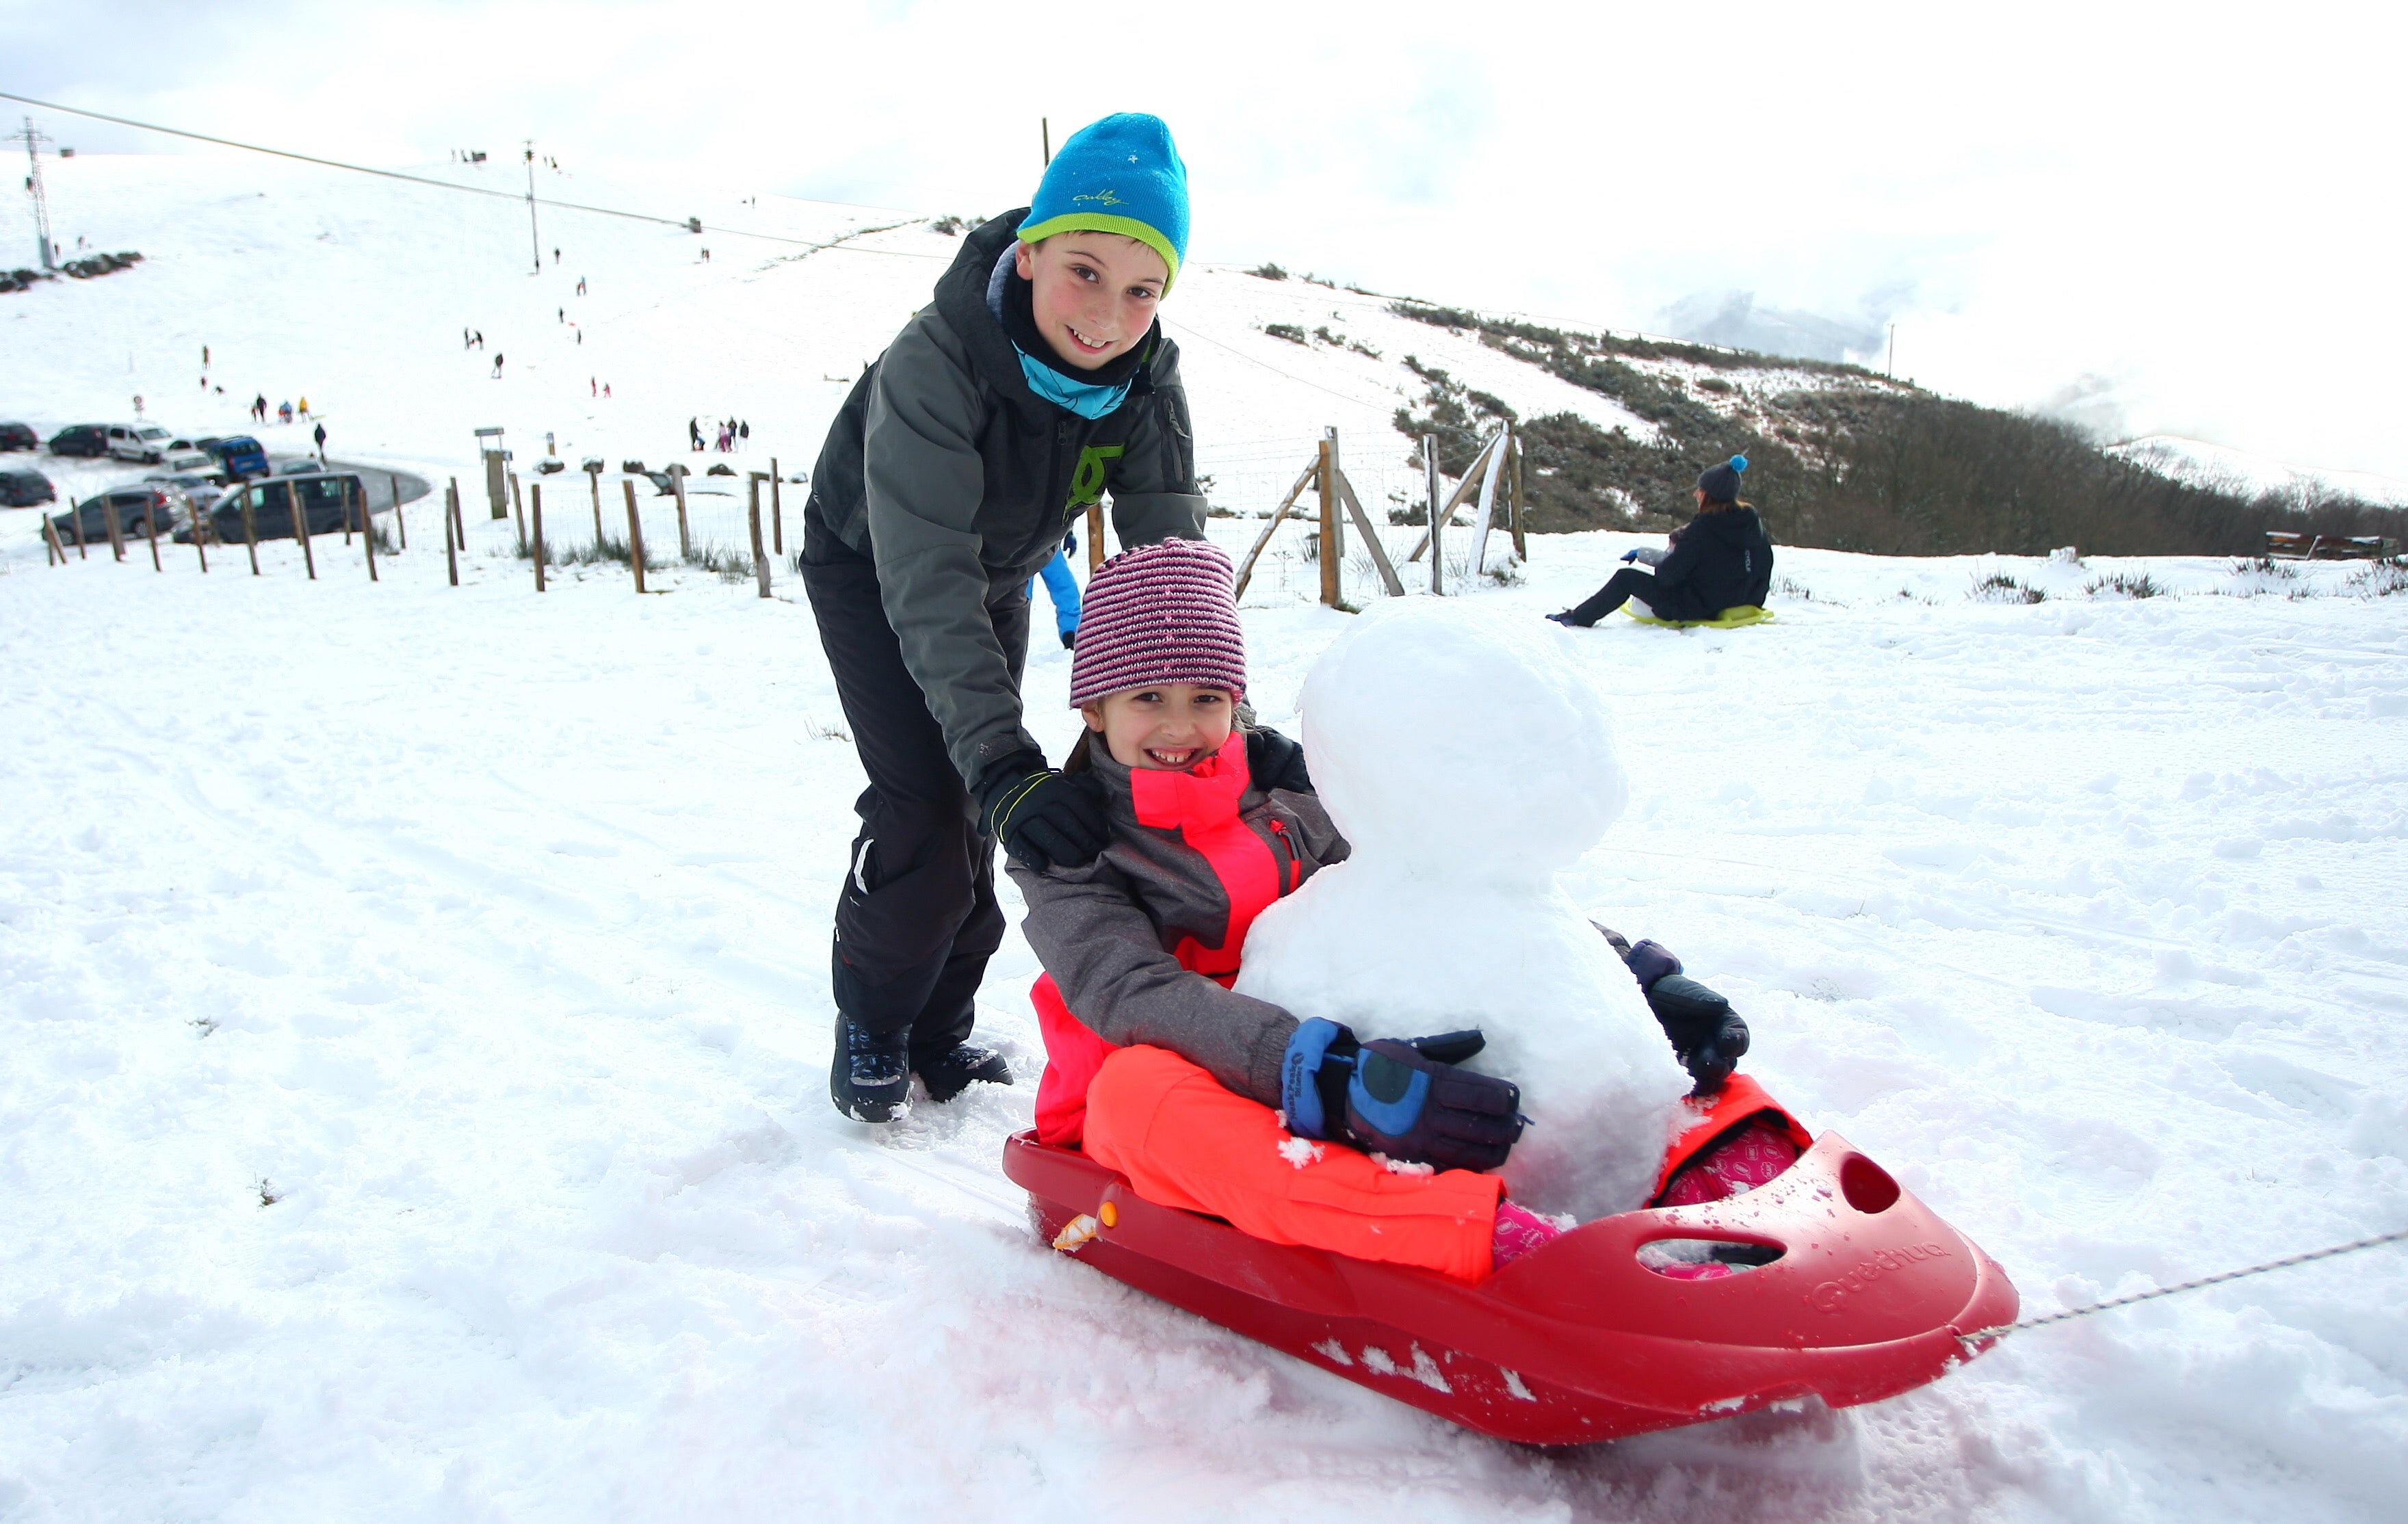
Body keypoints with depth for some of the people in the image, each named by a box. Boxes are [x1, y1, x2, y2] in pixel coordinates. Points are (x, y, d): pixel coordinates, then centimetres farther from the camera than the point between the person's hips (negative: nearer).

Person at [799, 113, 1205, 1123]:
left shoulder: (1146, 381, -24)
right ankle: (871, 1029, 11)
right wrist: (1004, 762, -55)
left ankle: (940, 1031, 24)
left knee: (980, 813, 5)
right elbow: (928, 588, -45)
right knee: (926, 808, -14)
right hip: (869, 570, -5)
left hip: (1000, 578, 5)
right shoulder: (933, 364, -40)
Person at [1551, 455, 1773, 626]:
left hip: (1700, 608, -8)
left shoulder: (1702, 529, -22)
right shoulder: (1753, 522, -2)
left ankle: (1579, 618, 15)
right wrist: (1754, 599, 23)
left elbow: (1669, 574, -19)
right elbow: (1765, 565, 7)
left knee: (1626, 578, 4)